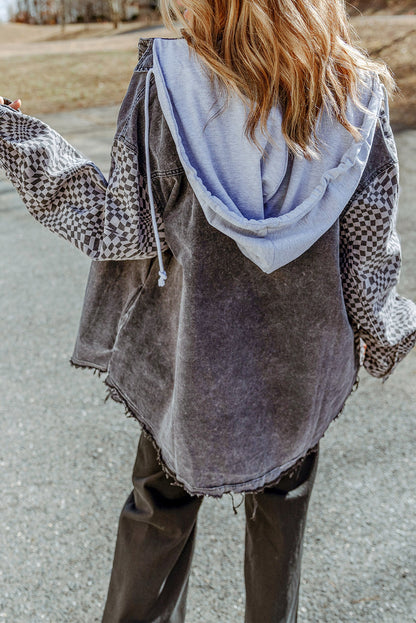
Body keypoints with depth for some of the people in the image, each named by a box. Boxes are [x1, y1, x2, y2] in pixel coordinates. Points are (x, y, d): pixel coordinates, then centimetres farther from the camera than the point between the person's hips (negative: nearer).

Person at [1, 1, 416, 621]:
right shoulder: (357, 96, -10)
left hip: (193, 355, -1)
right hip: (305, 360, 2)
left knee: (162, 506, 21)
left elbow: (126, 227, -13)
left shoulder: (166, 80, -17)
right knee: (282, 503, 25)